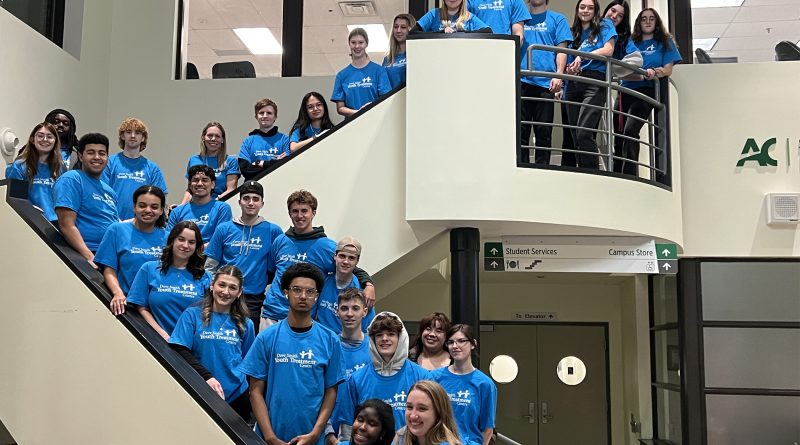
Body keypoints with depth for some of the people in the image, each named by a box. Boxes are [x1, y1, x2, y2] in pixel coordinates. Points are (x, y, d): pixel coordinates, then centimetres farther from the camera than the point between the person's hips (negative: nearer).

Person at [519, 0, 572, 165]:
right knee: (519, 131, 1)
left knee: (544, 132, 0)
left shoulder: (557, 19, 13)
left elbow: (561, 49, 5)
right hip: (520, 81, 2)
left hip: (545, 83, -1)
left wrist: (558, 76, -9)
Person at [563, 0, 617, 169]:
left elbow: (608, 50, -3)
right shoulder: (574, 33, 24)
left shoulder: (604, 26, 11)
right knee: (576, 136, 1)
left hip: (595, 81, -6)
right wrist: (570, 68, 0)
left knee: (584, 133, -22)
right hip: (574, 85, 6)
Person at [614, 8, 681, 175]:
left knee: (630, 130, -25)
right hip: (626, 91, 4)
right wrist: (644, 75, -10)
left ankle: (630, 176, -31)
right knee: (618, 136, -1)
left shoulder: (664, 41, 14)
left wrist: (655, 73, -16)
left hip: (646, 91, -4)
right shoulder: (631, 42, 19)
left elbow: (668, 69, 4)